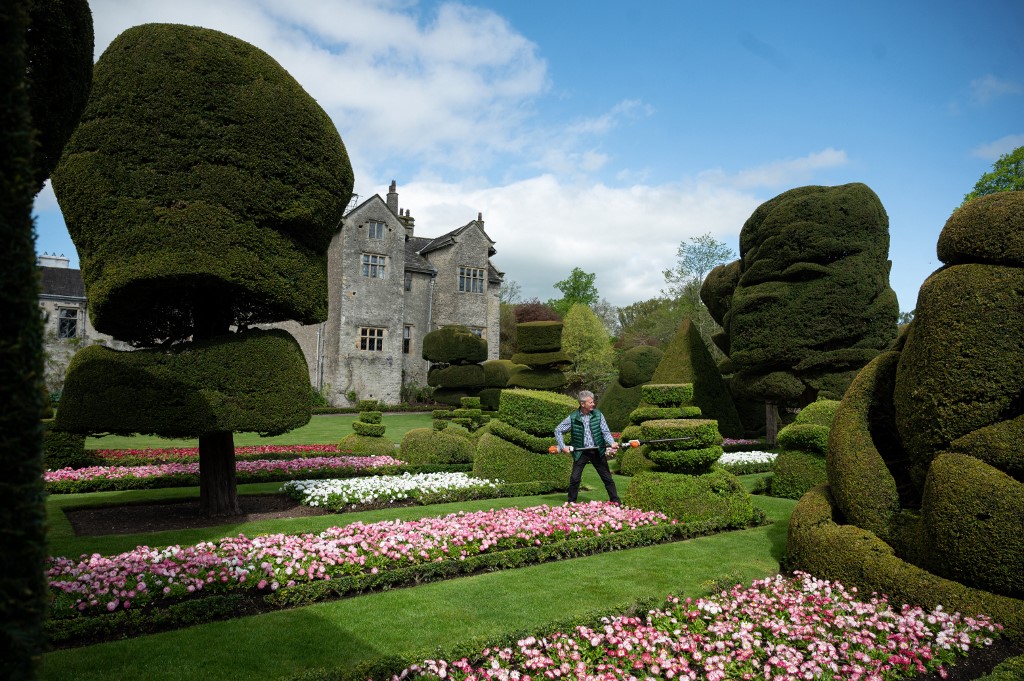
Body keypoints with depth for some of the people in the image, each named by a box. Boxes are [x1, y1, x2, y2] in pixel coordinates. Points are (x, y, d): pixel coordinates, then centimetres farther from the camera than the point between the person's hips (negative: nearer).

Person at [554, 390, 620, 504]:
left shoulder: (598, 415, -4)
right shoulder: (573, 418, -7)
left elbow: (606, 432, -4)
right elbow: (558, 430, 2)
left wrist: (612, 443, -23)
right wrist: (562, 446, -7)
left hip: (597, 452, 1)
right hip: (580, 452, -1)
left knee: (607, 477, 6)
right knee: (575, 478, -1)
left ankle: (615, 501, 18)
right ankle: (571, 502, 15)